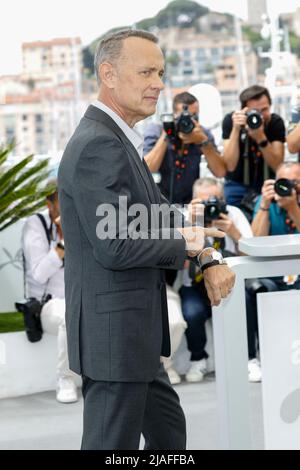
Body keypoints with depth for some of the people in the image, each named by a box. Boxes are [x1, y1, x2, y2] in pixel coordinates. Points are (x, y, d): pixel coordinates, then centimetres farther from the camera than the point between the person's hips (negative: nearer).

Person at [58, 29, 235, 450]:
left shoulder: (118, 141, 14)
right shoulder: (98, 146, -20)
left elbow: (159, 215, 18)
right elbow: (115, 247, -26)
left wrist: (208, 259, 2)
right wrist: (184, 243, -10)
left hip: (132, 333, 11)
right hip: (113, 334, -11)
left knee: (169, 431, 23)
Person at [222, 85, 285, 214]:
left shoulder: (276, 122, -15)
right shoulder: (230, 120, -18)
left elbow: (277, 166, -22)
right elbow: (230, 166, -26)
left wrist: (261, 138, -36)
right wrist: (236, 129, -36)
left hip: (267, 184, 1)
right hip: (237, 184, 0)